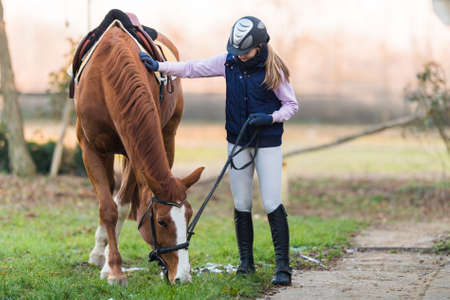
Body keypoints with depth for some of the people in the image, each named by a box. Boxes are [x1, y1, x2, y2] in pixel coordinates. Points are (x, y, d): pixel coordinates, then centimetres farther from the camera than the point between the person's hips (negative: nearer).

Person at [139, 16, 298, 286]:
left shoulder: (274, 70, -11)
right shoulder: (229, 62, -1)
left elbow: (292, 105, -3)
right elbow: (194, 68, 3)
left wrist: (271, 117, -21)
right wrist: (159, 66, -5)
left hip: (268, 144, -4)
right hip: (238, 142, 4)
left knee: (272, 204, -9)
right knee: (241, 205, 7)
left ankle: (283, 266, -5)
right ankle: (246, 262, 18)